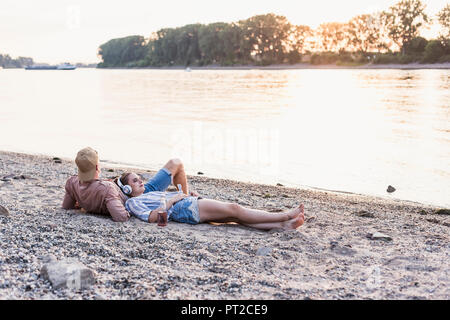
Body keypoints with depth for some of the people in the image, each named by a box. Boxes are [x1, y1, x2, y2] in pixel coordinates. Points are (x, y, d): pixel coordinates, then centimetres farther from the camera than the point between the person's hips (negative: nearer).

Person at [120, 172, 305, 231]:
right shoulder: (132, 202, 6)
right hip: (185, 210, -9)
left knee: (237, 216, -11)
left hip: (191, 203, 9)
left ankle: (283, 225, -23)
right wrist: (171, 200, -8)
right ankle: (285, 216, -18)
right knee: (235, 209, -17)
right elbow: (151, 217, -12)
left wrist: (190, 195, 16)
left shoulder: (150, 194, 33)